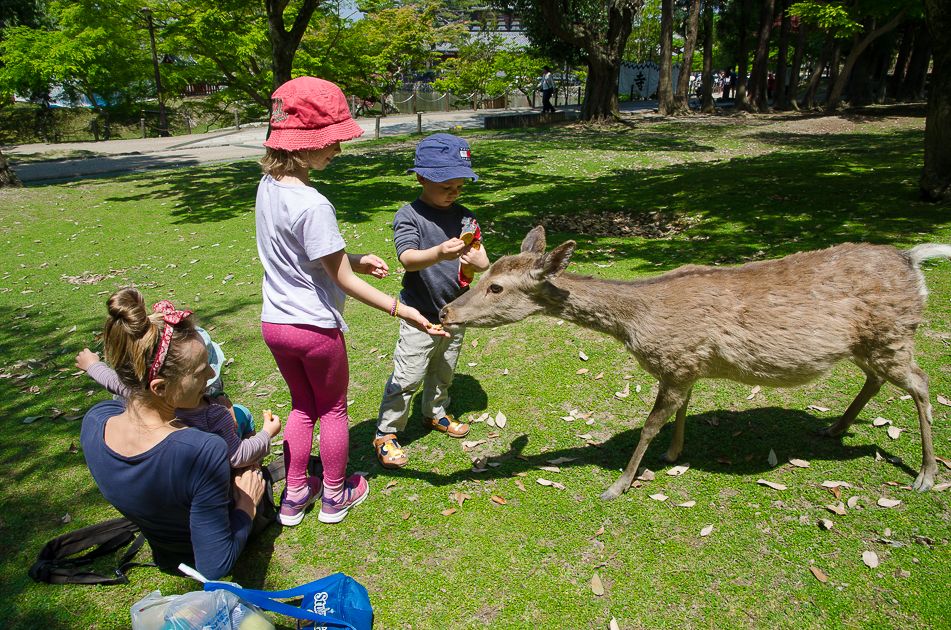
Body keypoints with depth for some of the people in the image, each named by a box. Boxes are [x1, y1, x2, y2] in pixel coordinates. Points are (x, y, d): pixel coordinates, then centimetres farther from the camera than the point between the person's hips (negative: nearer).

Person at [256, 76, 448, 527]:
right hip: (315, 326, -7)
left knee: (302, 408, 24)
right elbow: (343, 281, -21)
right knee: (333, 410, 16)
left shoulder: (267, 185, 0)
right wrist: (401, 310, -16)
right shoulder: (313, 206, -27)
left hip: (274, 322, 7)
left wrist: (355, 260, 9)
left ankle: (294, 497, 35)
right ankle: (335, 496, 35)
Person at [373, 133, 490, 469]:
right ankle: (385, 434, 13)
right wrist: (439, 253, -48)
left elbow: (483, 260, -2)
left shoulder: (464, 217, 3)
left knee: (443, 371, 21)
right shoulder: (408, 217, -13)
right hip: (420, 315, -5)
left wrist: (476, 261, -26)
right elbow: (408, 259, -29)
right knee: (408, 376, -3)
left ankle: (435, 413, 45)